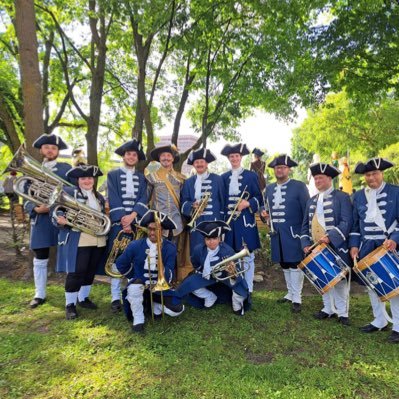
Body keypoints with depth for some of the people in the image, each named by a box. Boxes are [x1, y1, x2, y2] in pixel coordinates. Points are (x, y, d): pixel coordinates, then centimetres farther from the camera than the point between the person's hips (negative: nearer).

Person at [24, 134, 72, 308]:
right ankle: (40, 294, 25)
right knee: (40, 260, 10)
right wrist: (36, 209, -12)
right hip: (40, 220, 2)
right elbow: (26, 199, 7)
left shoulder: (67, 168, 5)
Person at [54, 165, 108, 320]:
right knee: (76, 272, -5)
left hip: (98, 241, 6)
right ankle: (70, 304, 11)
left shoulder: (100, 197, 15)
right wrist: (61, 221, -30)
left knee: (90, 271, 14)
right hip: (78, 241, -6)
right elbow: (58, 212, -10)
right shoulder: (68, 193, -3)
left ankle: (83, 298, 32)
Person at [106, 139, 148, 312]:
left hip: (137, 223, 2)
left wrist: (132, 216, -15)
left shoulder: (141, 177, 14)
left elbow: (143, 199, 1)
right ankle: (116, 298, 6)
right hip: (119, 222, -2)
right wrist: (123, 220, -14)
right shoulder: (113, 175, 6)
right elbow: (113, 200, -5)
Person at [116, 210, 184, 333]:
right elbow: (121, 265, 6)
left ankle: (154, 306, 14)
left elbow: (168, 278, -18)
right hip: (140, 285, -1)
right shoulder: (135, 245, -11)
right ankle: (138, 319, -9)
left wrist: (159, 263, -37)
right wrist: (136, 278, 4)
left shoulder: (170, 248, -12)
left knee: (176, 310, -18)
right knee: (134, 287, -36)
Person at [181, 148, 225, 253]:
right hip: (196, 223, 2)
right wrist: (193, 205, -15)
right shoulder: (188, 182, 13)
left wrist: (222, 220, 0)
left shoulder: (217, 179, 5)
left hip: (213, 222, -2)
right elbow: (184, 202, 7)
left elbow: (222, 200, 4)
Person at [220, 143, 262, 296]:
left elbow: (258, 198, 2)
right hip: (229, 220, 3)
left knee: (247, 256, 3)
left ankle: (247, 289, 14)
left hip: (245, 220, -3)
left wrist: (248, 203, -17)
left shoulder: (251, 176, 3)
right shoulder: (223, 177, 12)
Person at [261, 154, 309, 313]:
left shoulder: (299, 186, -6)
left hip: (294, 233, -6)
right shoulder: (269, 188, 12)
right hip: (277, 233, 6)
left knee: (295, 264, -1)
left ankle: (297, 298, 11)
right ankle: (290, 293, 30)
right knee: (284, 264, 15)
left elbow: (306, 211, -7)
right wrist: (265, 213, -2)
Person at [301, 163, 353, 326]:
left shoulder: (342, 197, -5)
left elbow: (346, 222, -15)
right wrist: (306, 243, 0)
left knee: (339, 280, 5)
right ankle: (328, 309, 29)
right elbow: (306, 225, 13)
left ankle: (343, 312, 19)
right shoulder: (312, 201, 14)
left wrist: (330, 237, -26)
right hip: (317, 248, 6)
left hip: (336, 247, -5)